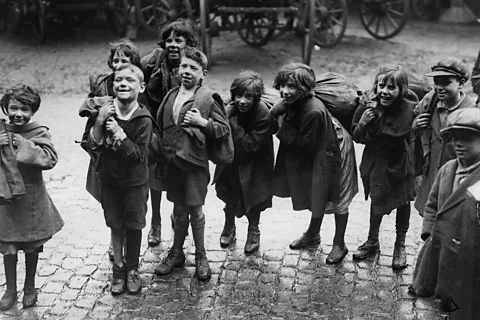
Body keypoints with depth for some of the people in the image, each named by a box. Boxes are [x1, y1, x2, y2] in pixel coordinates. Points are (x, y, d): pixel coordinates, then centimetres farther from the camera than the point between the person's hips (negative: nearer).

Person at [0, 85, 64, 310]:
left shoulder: (39, 132, -9)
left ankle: (30, 287, 34)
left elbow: (50, 159, -24)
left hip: (32, 200, -1)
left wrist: (22, 144, -24)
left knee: (32, 247, 14)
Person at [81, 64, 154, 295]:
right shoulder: (102, 110, -11)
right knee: (115, 226, 13)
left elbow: (138, 155, -19)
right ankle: (118, 268, 31)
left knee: (133, 227, 9)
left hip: (135, 182, -2)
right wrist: (99, 122, -24)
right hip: (109, 179, 2)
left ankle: (132, 269, 30)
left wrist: (120, 134, -29)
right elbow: (93, 147, -11)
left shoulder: (143, 120, -18)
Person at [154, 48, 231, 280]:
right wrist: (164, 151, 12)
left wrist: (202, 122, -20)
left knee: (195, 210, 4)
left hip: (195, 161, -5)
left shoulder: (208, 99, -7)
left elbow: (224, 129, -7)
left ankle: (200, 257, 20)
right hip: (172, 162, 5)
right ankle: (176, 253, 30)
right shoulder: (171, 96, 10)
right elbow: (161, 124, 21)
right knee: (179, 210, 16)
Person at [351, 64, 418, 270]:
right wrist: (363, 123, -27)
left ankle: (400, 245, 35)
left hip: (400, 162, -2)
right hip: (375, 162, 2)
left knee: (403, 202, 15)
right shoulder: (368, 105, -15)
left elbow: (393, 139, -23)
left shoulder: (408, 110, -24)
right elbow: (356, 137, -8)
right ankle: (373, 241, 38)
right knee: (376, 200, 17)